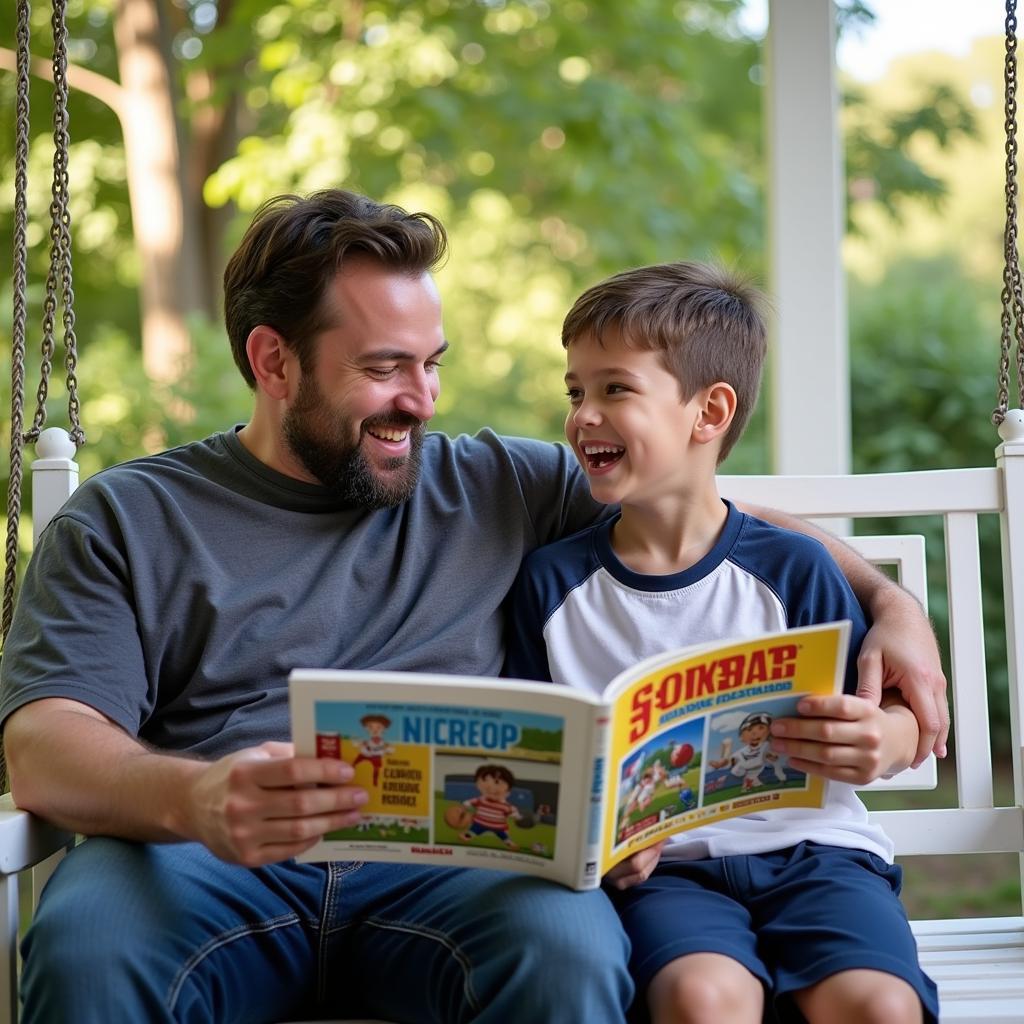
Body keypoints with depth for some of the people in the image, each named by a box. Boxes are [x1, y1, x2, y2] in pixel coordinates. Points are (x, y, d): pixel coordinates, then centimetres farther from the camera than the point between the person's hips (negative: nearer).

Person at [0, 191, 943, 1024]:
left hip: (445, 857, 2)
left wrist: (890, 600, 12)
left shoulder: (500, 489, 22)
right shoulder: (124, 519, 13)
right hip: (206, 863, -1)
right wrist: (192, 798, -23)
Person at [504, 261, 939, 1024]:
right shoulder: (553, 581, 8)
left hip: (806, 847, 1)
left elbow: (901, 723, 8)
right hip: (661, 866, 0)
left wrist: (882, 744, -16)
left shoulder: (791, 569, 4)